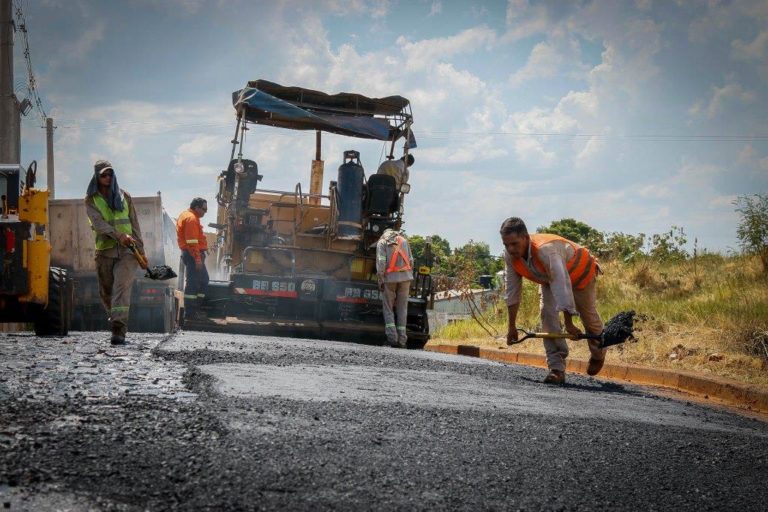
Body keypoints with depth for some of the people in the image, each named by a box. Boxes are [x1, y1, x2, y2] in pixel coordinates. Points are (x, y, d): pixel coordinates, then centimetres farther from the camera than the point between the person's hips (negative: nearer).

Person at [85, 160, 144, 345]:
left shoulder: (124, 196, 13)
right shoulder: (91, 199, 6)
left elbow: (134, 224, 15)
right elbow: (98, 223, -10)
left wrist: (141, 250, 9)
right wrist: (119, 235, -26)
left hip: (127, 250, -1)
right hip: (105, 251, 1)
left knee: (122, 288, -17)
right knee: (106, 292, 7)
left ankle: (119, 331, -26)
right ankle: (118, 323, 31)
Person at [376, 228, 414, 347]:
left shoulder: (382, 242, 7)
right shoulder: (404, 240, 16)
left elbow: (381, 261, -6)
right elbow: (411, 260, 11)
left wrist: (380, 280, -7)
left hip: (389, 277, -2)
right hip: (405, 276, 2)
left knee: (388, 308, 7)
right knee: (402, 308, 7)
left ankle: (392, 336, -8)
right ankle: (402, 340, 2)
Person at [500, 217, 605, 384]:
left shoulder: (546, 250, -47)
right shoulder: (510, 255, -24)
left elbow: (562, 287, -47)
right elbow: (512, 291, -13)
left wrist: (568, 323, -45)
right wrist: (512, 326, -8)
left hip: (580, 273, -5)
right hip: (549, 278, 5)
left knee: (589, 317, 14)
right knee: (547, 314, -18)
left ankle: (598, 355, 44)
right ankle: (557, 369, -16)